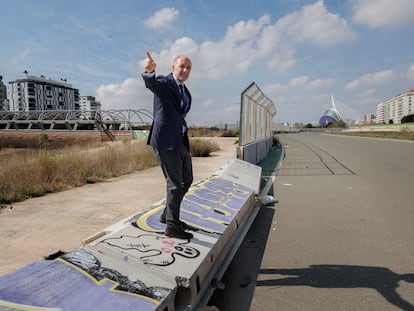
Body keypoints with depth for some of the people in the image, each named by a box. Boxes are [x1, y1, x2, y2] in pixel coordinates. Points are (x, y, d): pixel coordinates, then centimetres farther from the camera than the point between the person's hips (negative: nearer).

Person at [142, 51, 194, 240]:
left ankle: (167, 214, 32)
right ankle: (172, 226, 10)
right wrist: (150, 71, -51)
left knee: (187, 180, 16)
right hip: (165, 141, -9)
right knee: (175, 184, -4)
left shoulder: (185, 92, 19)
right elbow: (151, 83, -29)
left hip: (181, 141, 9)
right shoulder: (164, 83, -5)